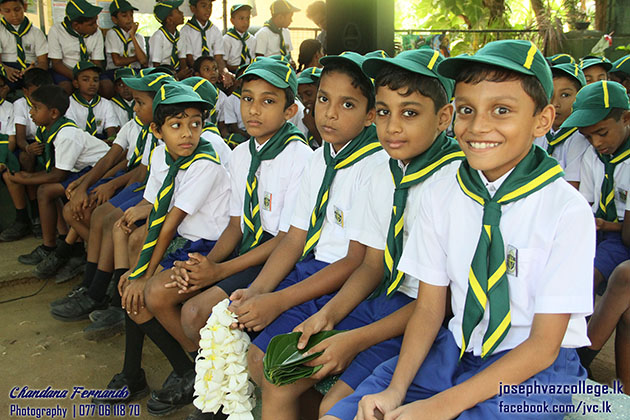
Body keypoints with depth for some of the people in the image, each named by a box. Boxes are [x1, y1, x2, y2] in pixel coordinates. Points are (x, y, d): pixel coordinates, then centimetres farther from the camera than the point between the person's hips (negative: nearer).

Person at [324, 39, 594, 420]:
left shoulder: (566, 210, -15)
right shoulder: (440, 195, -3)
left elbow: (543, 345, -14)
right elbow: (429, 307, 0)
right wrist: (396, 389, -15)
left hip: (536, 367, -3)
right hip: (455, 349, 4)